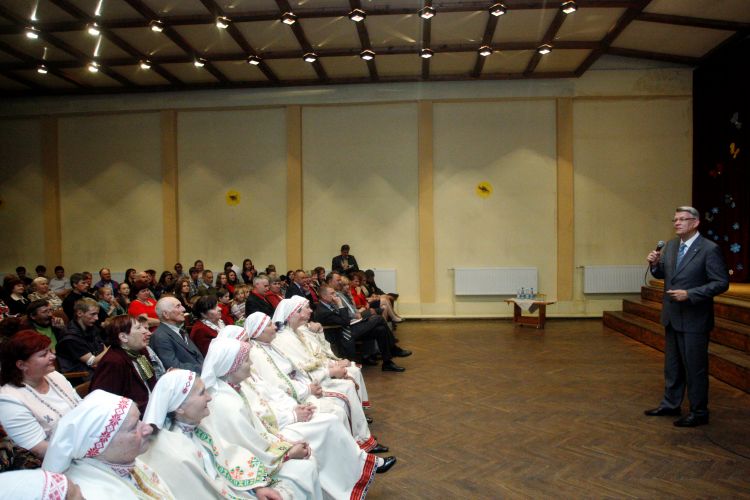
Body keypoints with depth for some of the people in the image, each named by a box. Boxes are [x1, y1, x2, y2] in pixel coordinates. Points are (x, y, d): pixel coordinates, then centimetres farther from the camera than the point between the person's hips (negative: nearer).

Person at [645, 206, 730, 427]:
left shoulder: (709, 249, -14)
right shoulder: (670, 246, 7)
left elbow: (721, 283, -16)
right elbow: (662, 274, 12)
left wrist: (690, 294, -24)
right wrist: (655, 264, -10)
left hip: (694, 319, -7)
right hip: (672, 317, 7)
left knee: (694, 367, 3)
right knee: (672, 365, 18)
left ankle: (698, 413, 17)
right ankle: (670, 404, 32)